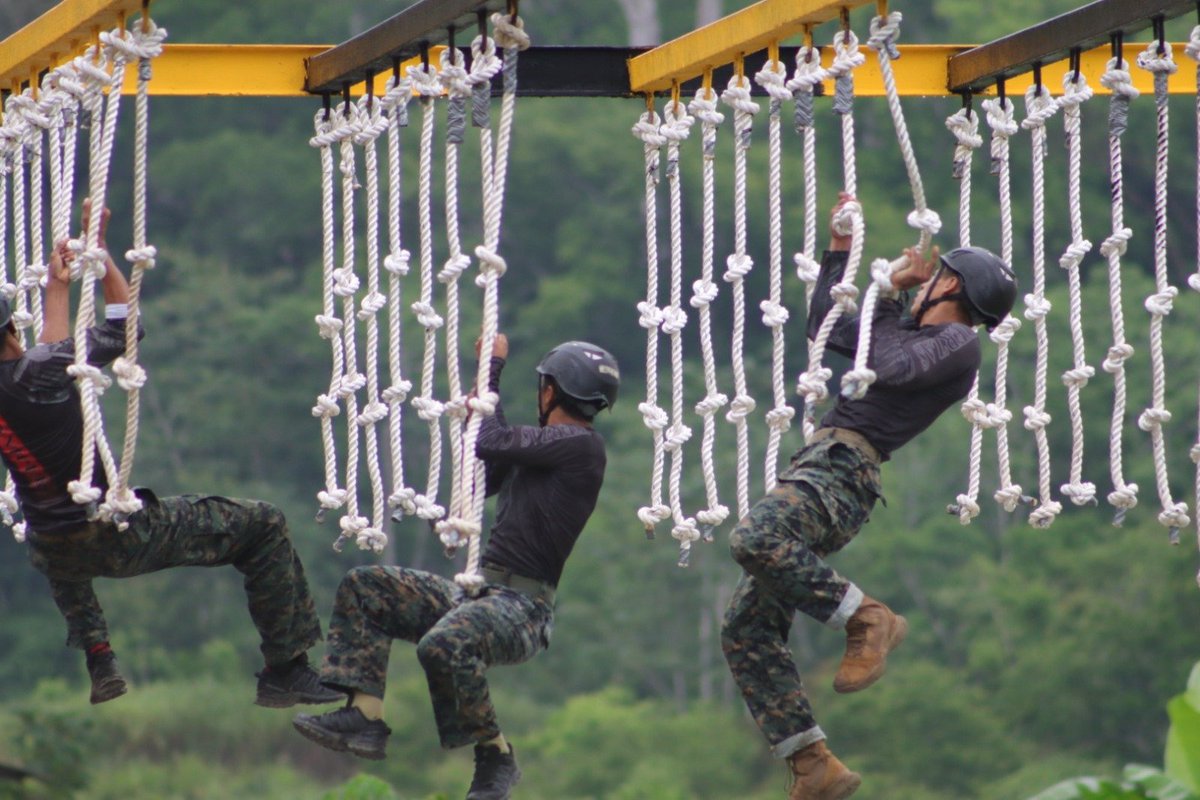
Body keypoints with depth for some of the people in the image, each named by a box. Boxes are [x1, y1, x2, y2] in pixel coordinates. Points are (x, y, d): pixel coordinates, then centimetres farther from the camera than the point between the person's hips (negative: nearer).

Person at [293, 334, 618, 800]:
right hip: (479, 593, 10)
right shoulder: (542, 446, 19)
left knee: (444, 645, -38)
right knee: (364, 588, 6)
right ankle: (364, 717, -7)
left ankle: (496, 758, -18)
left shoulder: (580, 446, -10)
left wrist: (492, 369, -3)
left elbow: (490, 444, -16)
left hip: (522, 609, -10)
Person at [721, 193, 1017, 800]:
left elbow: (892, 368, -16)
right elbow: (826, 324, 39)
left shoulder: (958, 344, 0)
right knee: (747, 630, 2)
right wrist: (841, 249, 36)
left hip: (843, 471, -10)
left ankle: (866, 619, -21)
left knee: (755, 540, -38)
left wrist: (890, 295, -1)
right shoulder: (914, 337, 28)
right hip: (816, 468, 10)